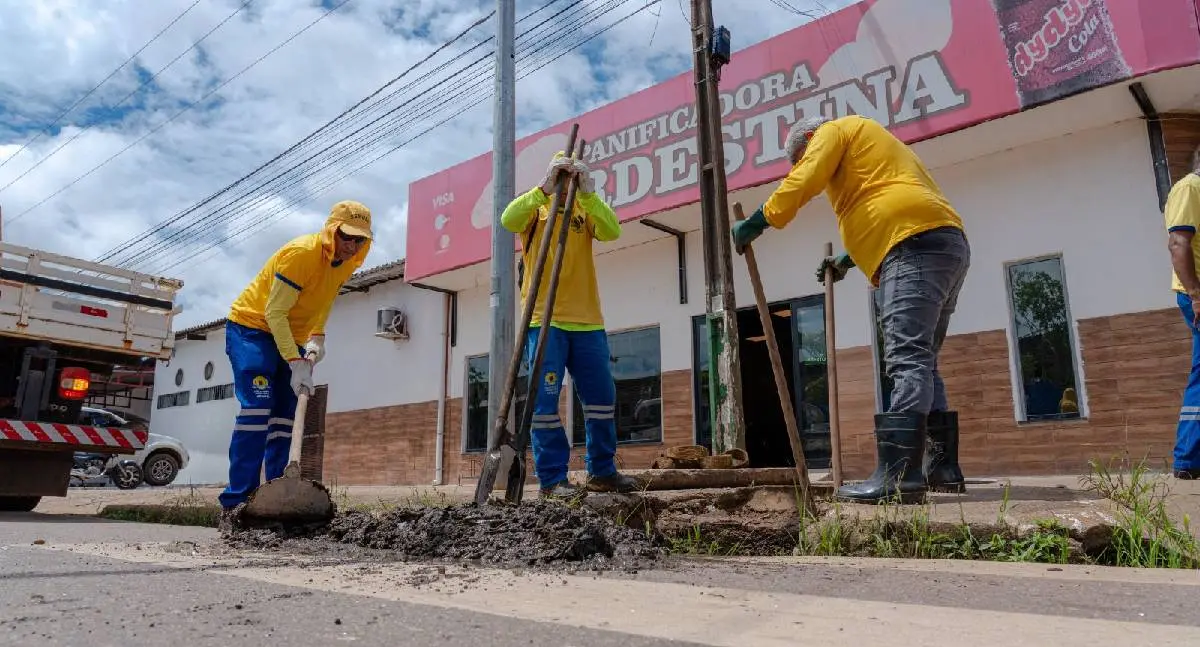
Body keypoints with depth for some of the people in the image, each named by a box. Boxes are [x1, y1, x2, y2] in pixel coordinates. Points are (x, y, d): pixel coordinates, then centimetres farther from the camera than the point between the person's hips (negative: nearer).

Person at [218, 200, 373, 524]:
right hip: (251, 328, -7)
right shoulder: (300, 253, -26)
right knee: (256, 410, -19)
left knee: (283, 419, 2)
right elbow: (274, 312, -26)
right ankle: (235, 503, -17)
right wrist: (296, 363, -31)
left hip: (289, 337, 8)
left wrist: (317, 338, -5)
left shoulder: (346, 261, -2)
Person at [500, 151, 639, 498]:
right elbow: (509, 220, -15)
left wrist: (588, 193, -18)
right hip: (544, 320, -3)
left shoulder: (586, 211, 13)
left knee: (602, 397, 8)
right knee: (545, 401, -4)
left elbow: (612, 231, -7)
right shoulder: (535, 209, 8)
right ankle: (552, 478, 3)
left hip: (587, 322, 4)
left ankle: (602, 471, 21)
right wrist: (545, 189, -23)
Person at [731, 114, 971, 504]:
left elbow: (803, 181, -5)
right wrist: (848, 260, 36)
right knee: (920, 364, 11)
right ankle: (942, 468, 10)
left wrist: (756, 222, 1)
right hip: (945, 246, 10)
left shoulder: (835, 130, 9)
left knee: (907, 362, -20)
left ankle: (898, 476, -27)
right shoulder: (871, 148, 36)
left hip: (916, 245, -10)